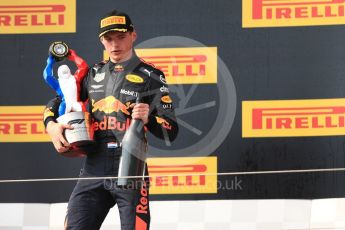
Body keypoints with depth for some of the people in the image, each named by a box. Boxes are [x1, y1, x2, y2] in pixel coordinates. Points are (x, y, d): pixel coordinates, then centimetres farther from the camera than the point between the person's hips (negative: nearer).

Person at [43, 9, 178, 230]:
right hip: (93, 169, 4)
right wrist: (51, 125, 4)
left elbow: (171, 131, -3)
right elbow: (57, 102, 25)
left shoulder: (150, 76, 1)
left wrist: (148, 119, -24)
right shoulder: (93, 74, 16)